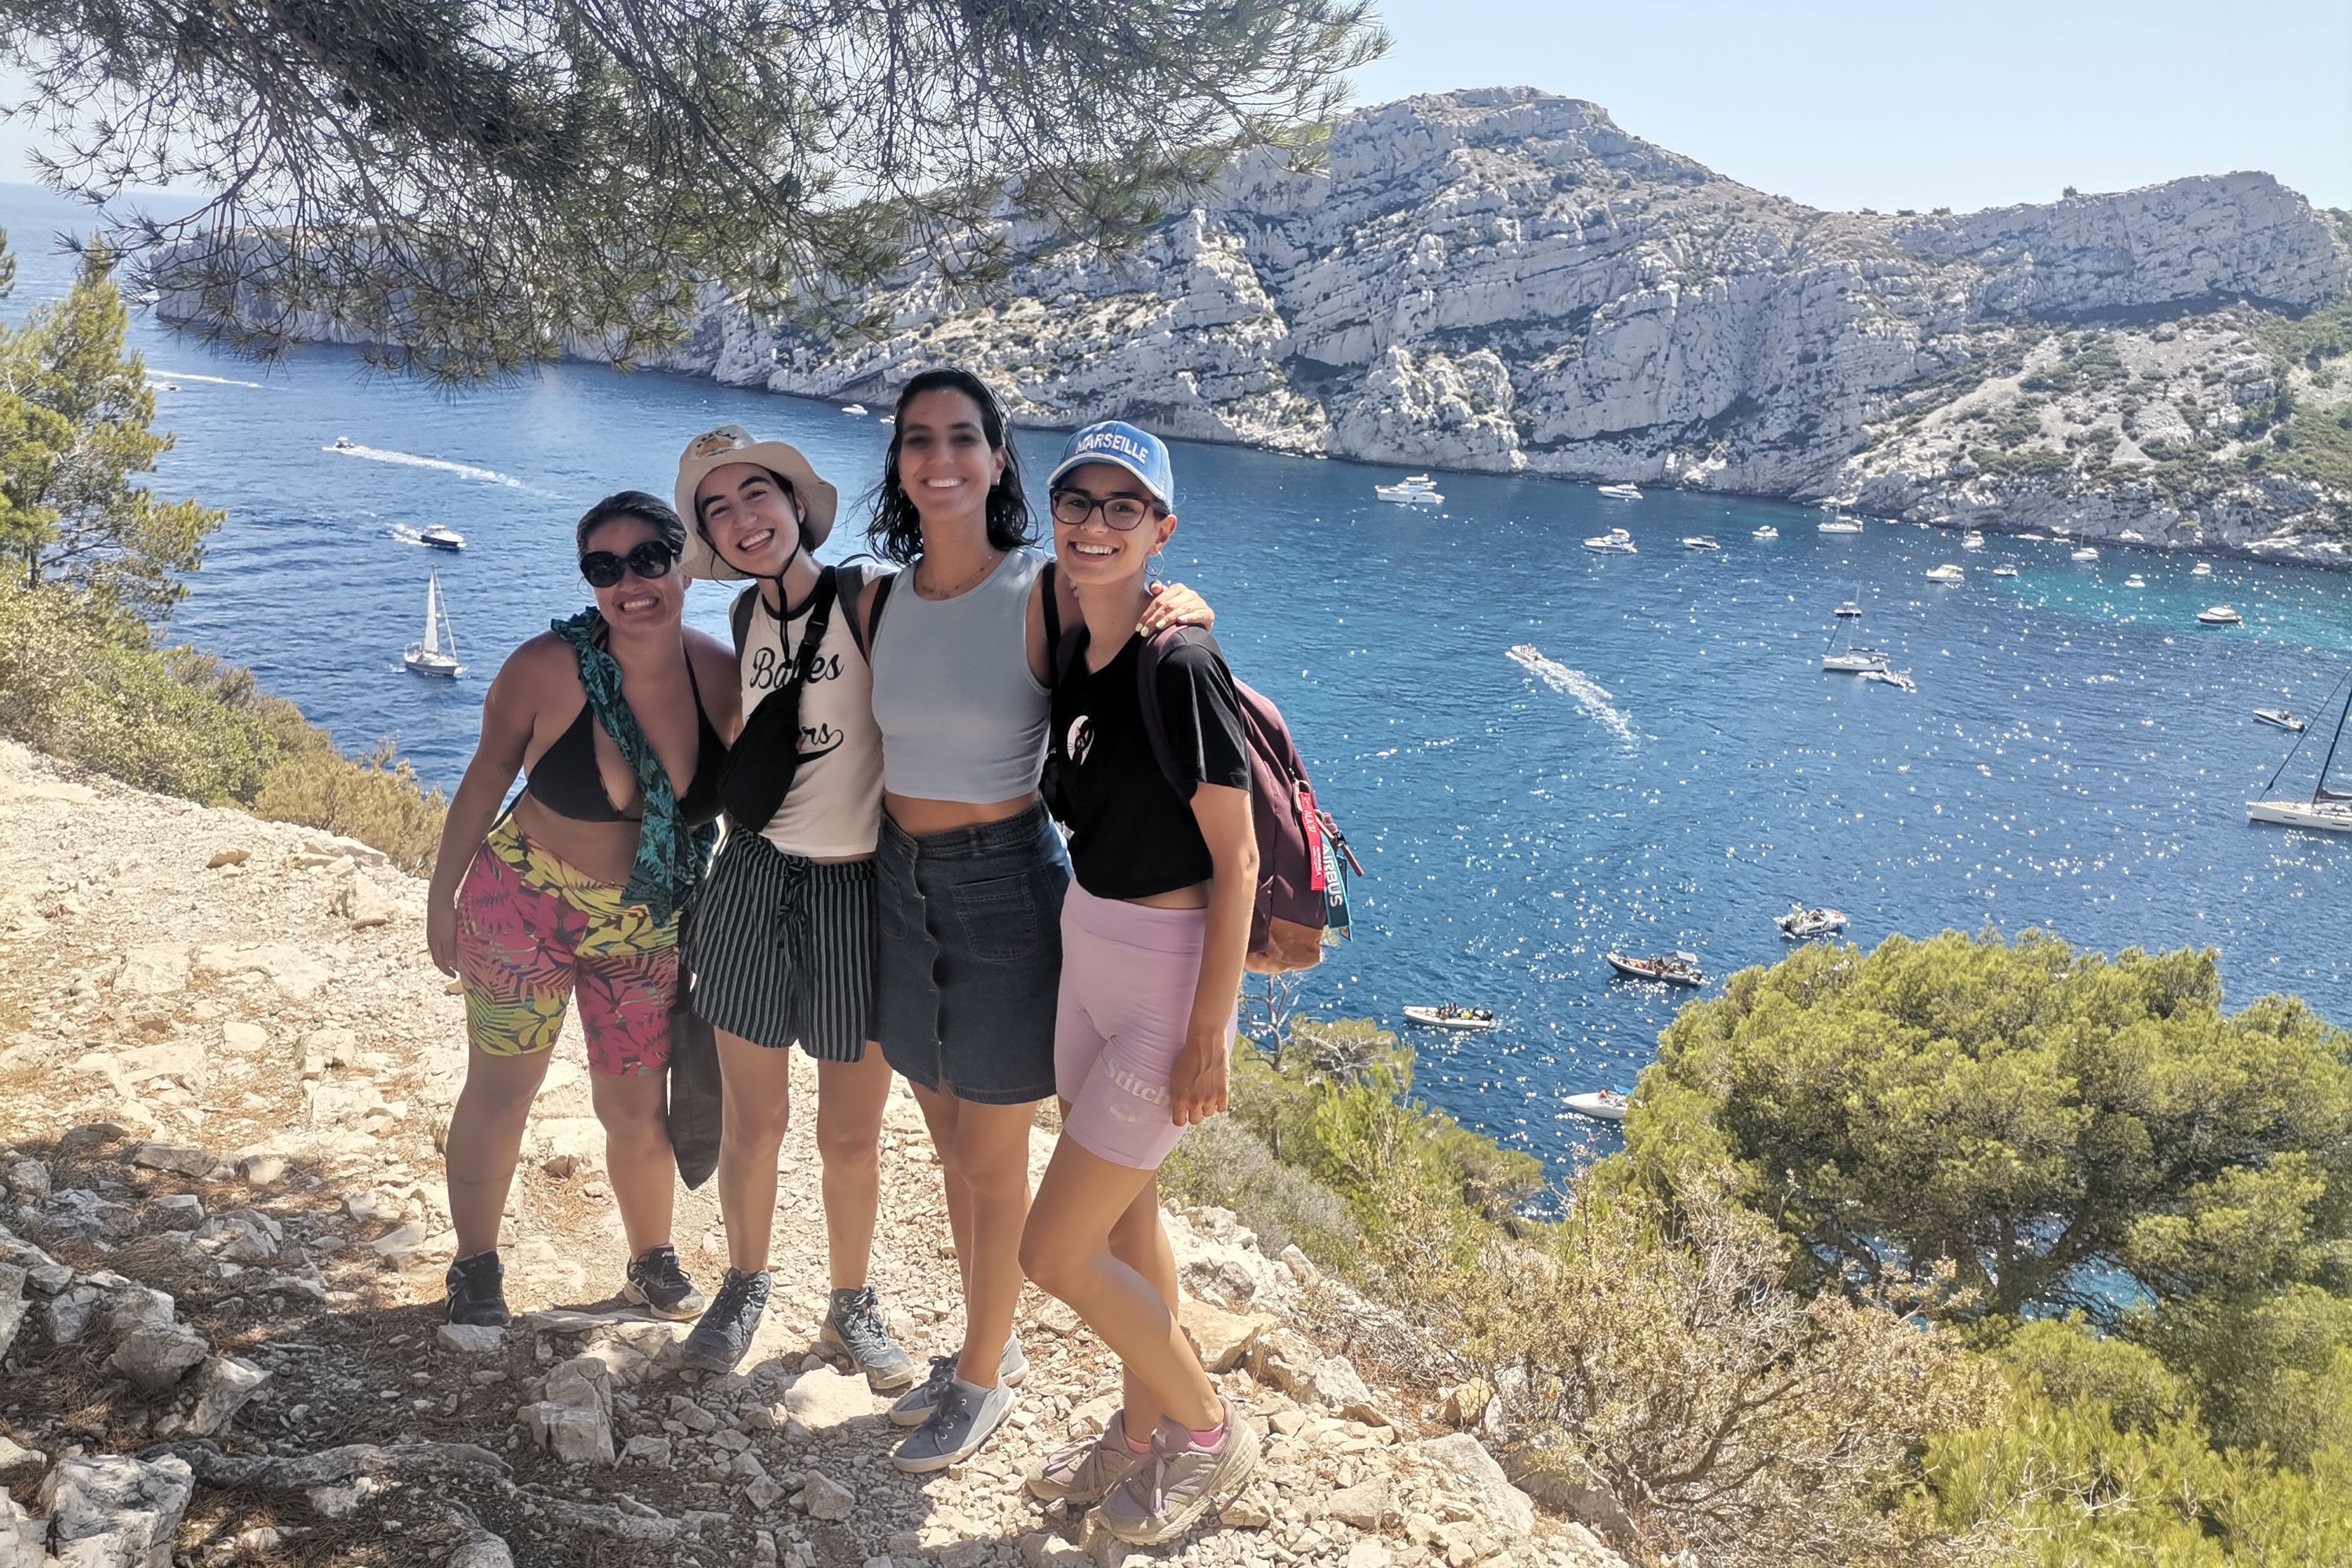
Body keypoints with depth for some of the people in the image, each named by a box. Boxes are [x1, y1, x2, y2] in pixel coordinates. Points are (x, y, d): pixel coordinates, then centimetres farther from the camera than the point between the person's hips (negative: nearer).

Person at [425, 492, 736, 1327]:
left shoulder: (723, 676, -15)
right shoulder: (547, 668, -21)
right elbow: (486, 778, -6)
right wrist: (442, 896, 2)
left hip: (648, 934, 2)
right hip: (523, 907, -2)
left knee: (637, 1110, 11)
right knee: (499, 1092, 11)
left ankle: (654, 1259, 37)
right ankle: (475, 1268, 33)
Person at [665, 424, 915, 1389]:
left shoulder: (869, 601, -12)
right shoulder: (743, 620, 6)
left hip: (861, 892, -4)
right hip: (755, 883, 4)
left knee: (851, 1133, 8)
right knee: (753, 1117, 13)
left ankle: (850, 1306, 32)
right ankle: (744, 1286, 37)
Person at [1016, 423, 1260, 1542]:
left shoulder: (1177, 666, -22)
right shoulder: (1076, 653, 2)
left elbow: (1236, 862, -20)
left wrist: (1207, 1039, -19)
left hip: (1168, 982, -8)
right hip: (1084, 955, 8)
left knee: (1055, 1253, -1)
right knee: (1125, 1218, 20)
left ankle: (1212, 1434, 22)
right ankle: (1142, 1433, 41)